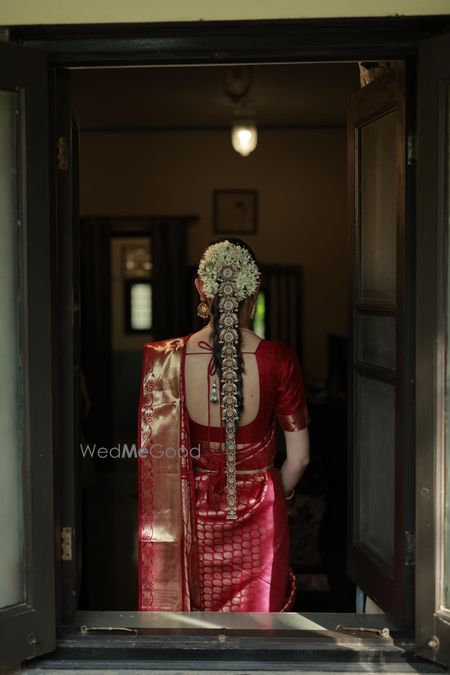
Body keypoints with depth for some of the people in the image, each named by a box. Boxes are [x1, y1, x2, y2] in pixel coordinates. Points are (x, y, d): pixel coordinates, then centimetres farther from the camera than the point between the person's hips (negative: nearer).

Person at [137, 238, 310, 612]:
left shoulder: (166, 358, -10)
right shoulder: (278, 360, -12)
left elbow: (152, 451, -3)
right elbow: (299, 457, -5)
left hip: (195, 515, 1)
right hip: (257, 518, -1)